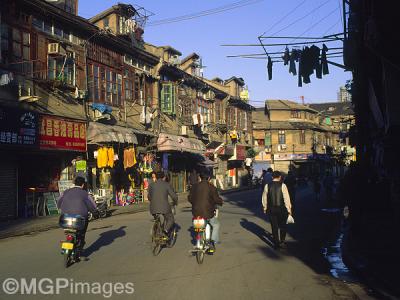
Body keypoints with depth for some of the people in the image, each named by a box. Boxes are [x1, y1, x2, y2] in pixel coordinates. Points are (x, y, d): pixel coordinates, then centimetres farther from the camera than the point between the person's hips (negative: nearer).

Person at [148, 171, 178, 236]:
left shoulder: (151, 185, 8)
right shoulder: (167, 185, -1)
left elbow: (149, 197, 20)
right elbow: (174, 196, -2)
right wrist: (175, 203, 19)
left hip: (154, 208, 3)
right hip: (164, 207, -3)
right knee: (171, 220, 16)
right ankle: (166, 230, -9)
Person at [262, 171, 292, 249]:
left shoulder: (267, 186, -2)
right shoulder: (282, 185, -10)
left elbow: (264, 198, 5)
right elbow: (286, 198, -10)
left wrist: (265, 208, 18)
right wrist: (289, 209, -2)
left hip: (271, 209, 2)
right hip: (281, 209, -2)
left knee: (274, 227, 10)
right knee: (282, 226, 15)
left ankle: (276, 243, 14)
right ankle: (282, 242, 11)